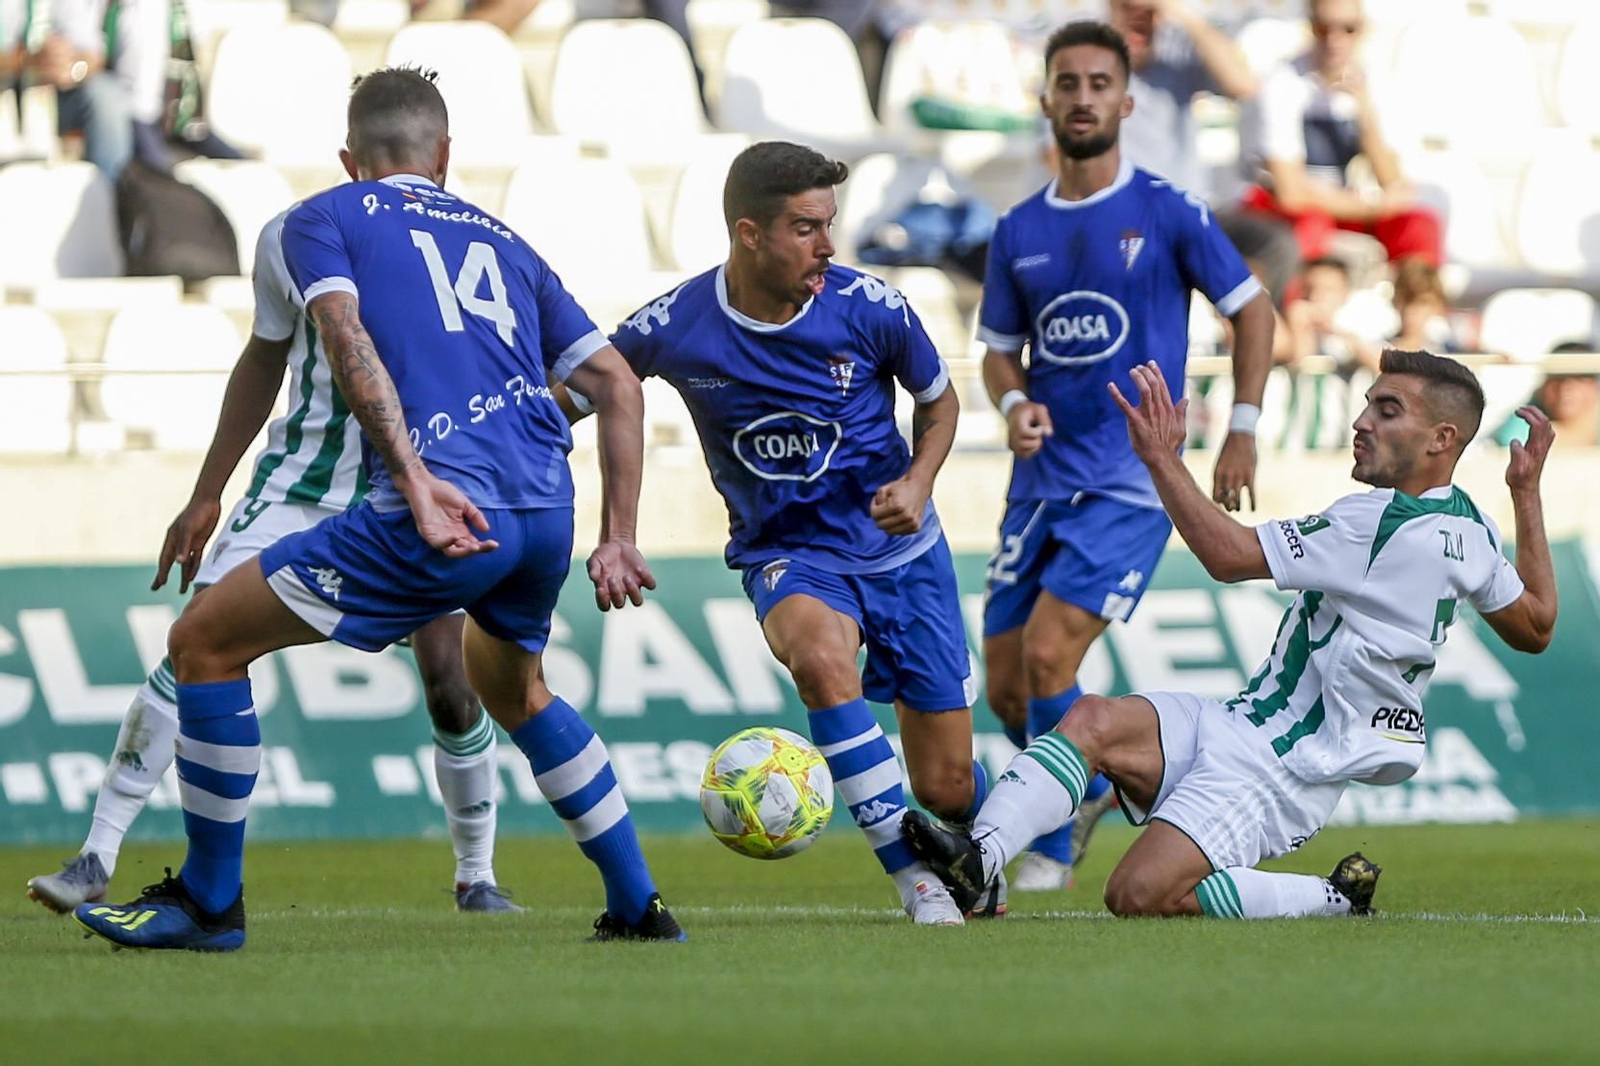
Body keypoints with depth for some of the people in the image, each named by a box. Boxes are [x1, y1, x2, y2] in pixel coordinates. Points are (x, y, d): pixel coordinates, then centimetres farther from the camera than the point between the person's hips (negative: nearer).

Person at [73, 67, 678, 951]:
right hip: (547, 508, 6)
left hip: (440, 514, -6)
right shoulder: (502, 242, 28)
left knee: (204, 641, 6)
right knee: (513, 688, 35)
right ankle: (638, 905, 33)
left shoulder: (323, 218, 13)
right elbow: (619, 386, 23)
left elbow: (347, 340, -7)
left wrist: (415, 481, -17)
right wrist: (617, 542, 22)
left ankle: (209, 902, 10)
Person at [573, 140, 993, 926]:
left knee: (948, 787, 2)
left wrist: (918, 483, -12)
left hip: (899, 549, 1)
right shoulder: (674, 329, -16)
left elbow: (939, 401, 5)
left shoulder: (868, 308, -14)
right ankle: (917, 883, -31)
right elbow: (581, 383, 4)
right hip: (785, 556, -1)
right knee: (820, 656, -38)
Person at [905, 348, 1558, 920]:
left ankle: (1334, 899, -1)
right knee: (1094, 719, -11)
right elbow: (1535, 627, 26)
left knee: (1138, 896, -22)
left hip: (1277, 771, -10)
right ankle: (978, 857, -31)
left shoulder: (1383, 523, -21)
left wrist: (1161, 457, -17)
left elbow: (1230, 555, -23)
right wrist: (1527, 490, 31)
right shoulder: (1468, 528, 8)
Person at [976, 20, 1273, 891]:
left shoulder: (1167, 213, -4)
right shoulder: (1019, 233, 8)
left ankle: (1054, 846, -4)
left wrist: (1242, 433, -2)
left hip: (1130, 482, -5)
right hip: (1039, 482, 5)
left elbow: (1251, 310, 4)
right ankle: (1096, 784, 33)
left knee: (1047, 655, -19)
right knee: (1005, 689, 5)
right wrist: (1015, 406, -5)